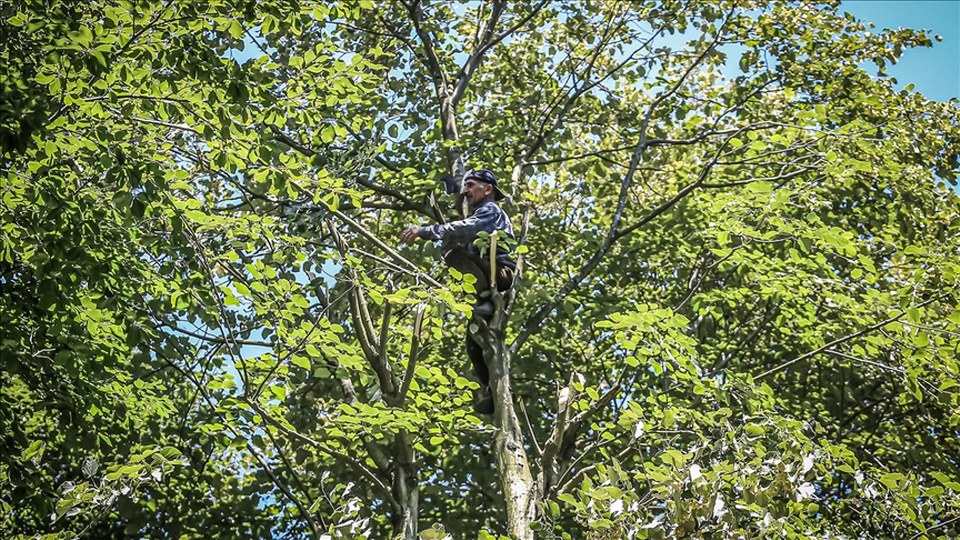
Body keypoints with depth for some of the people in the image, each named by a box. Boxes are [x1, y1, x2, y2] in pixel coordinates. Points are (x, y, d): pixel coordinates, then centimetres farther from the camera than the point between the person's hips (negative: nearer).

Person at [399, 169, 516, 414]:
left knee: (454, 253, -29)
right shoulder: (478, 217, 33)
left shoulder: (491, 210, 2)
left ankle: (486, 298, -30)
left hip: (500, 273, -9)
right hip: (490, 286, 9)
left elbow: (463, 229, -19)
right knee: (475, 344, 4)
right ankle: (490, 390, 6)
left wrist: (424, 231, -26)